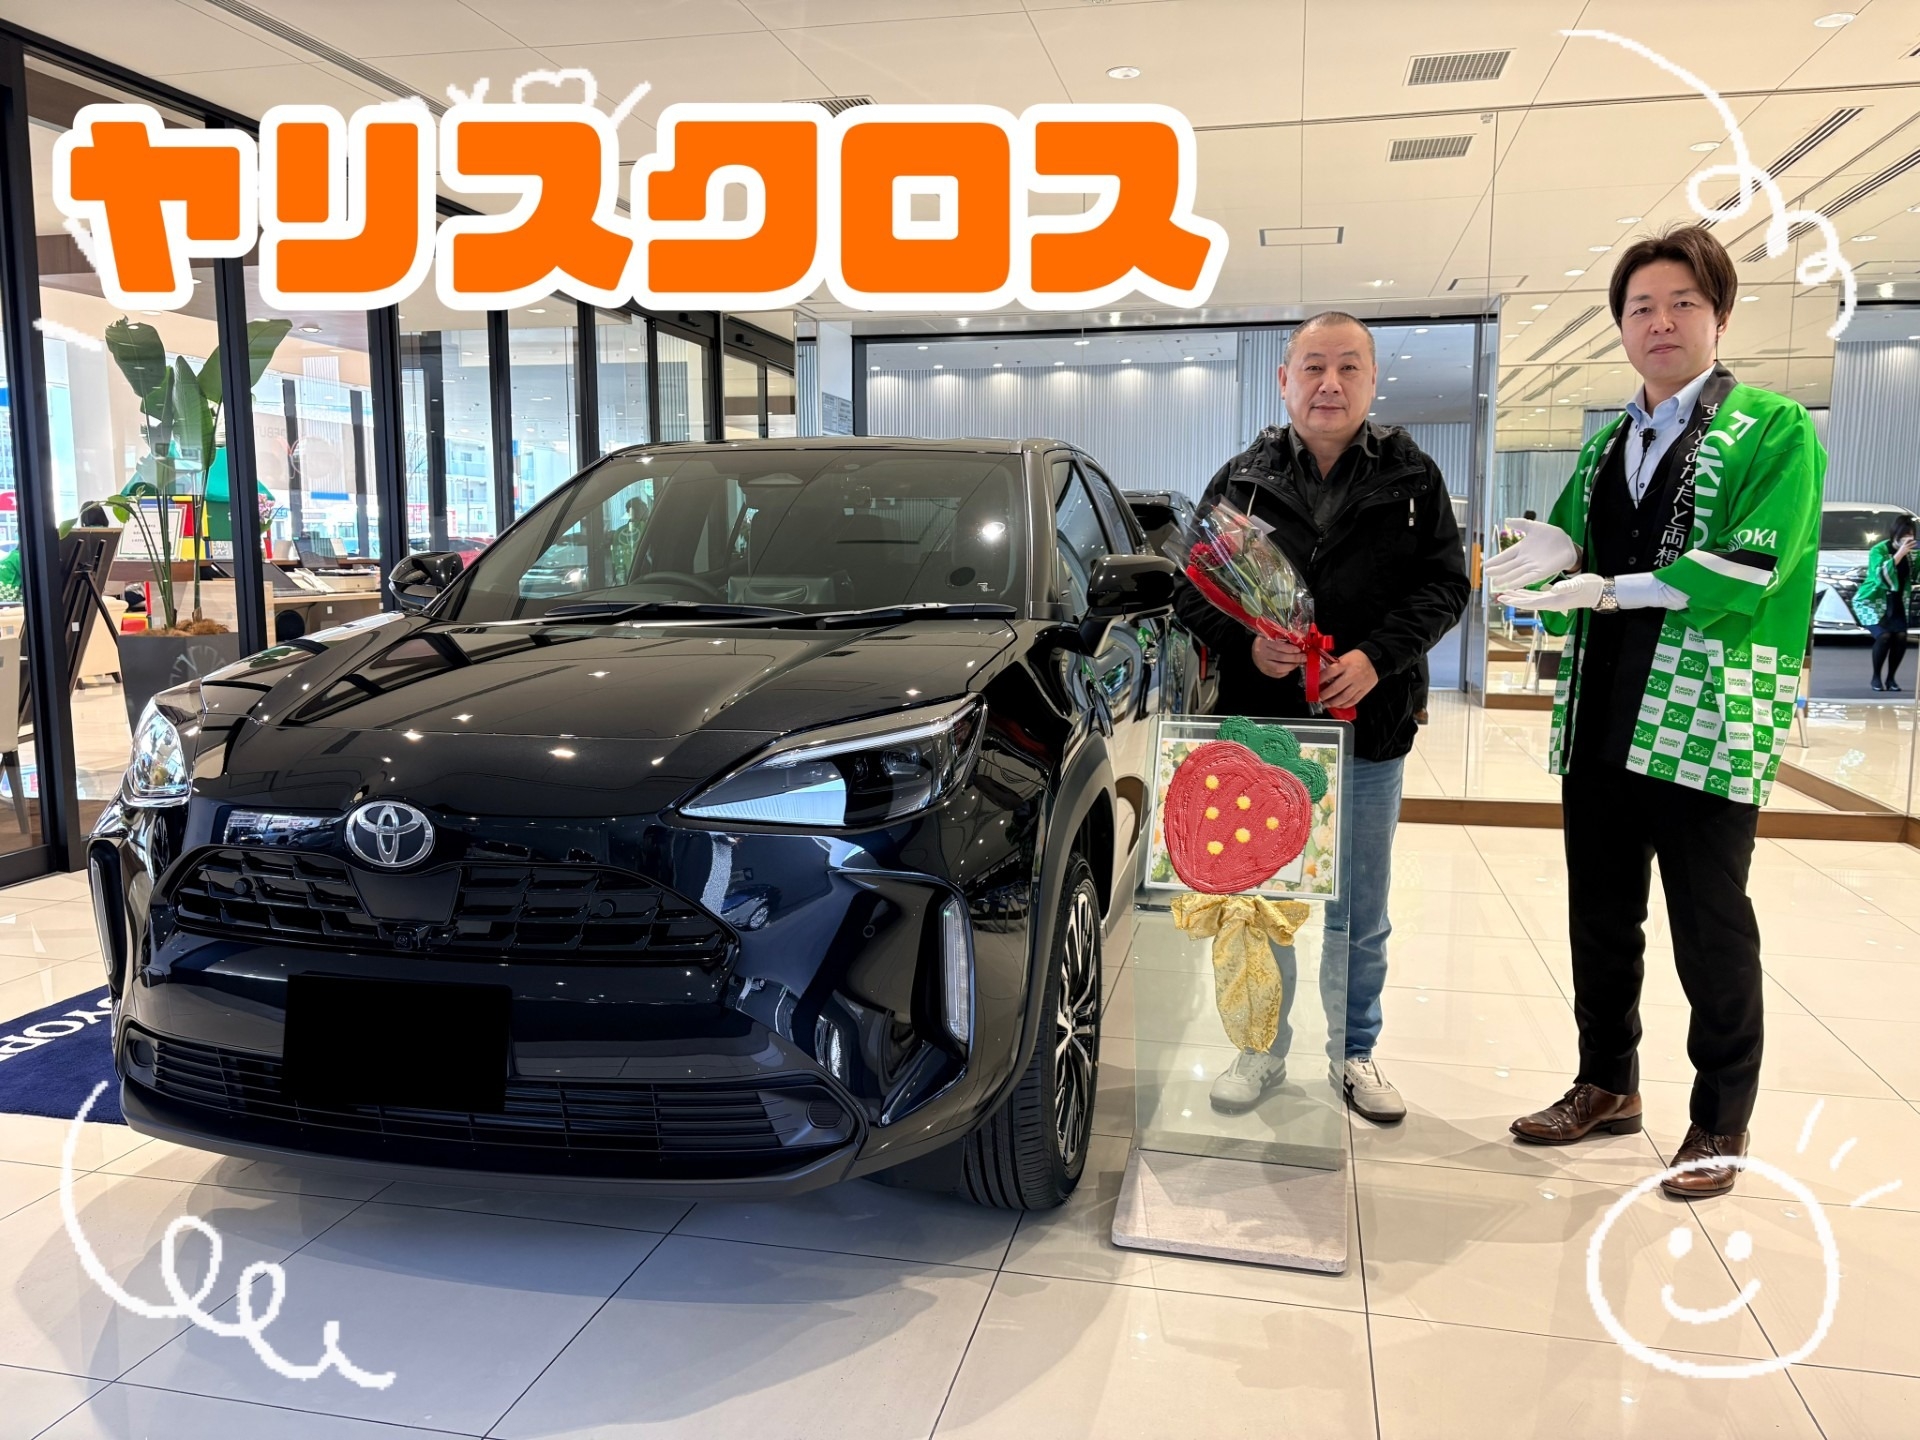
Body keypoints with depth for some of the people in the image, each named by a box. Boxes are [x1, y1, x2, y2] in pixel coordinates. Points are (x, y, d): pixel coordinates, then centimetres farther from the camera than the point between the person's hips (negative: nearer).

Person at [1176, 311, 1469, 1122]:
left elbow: (1445, 583, 0)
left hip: (1370, 731, 0)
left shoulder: (1412, 478, 4)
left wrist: (1376, 657, -15)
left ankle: (1354, 1053, 31)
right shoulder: (1241, 480, 4)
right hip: (1258, 724, 0)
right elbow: (1192, 589, 4)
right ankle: (1264, 1050, 29)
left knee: (1359, 916, 12)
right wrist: (1246, 643, -15)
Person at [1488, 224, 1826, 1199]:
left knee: (1709, 924, 3)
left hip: (1708, 722, -6)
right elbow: (1575, 541, 11)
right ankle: (1607, 1084, 31)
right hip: (1600, 715, 6)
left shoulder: (1774, 430, -3)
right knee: (1600, 911, 14)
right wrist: (1555, 548, -12)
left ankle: (1722, 1123, 20)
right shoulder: (1606, 446, 17)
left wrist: (1611, 590, -21)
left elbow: (1753, 566, -15)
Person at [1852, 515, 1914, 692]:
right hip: (1872, 601, -5)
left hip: (1895, 602, 5)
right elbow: (1881, 575, -30)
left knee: (1901, 636, -13)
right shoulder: (1879, 550, -16)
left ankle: (1891, 678, 3)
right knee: (1884, 636, -21)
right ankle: (1876, 678, -3)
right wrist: (1899, 554, -33)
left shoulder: (1908, 552, -1)